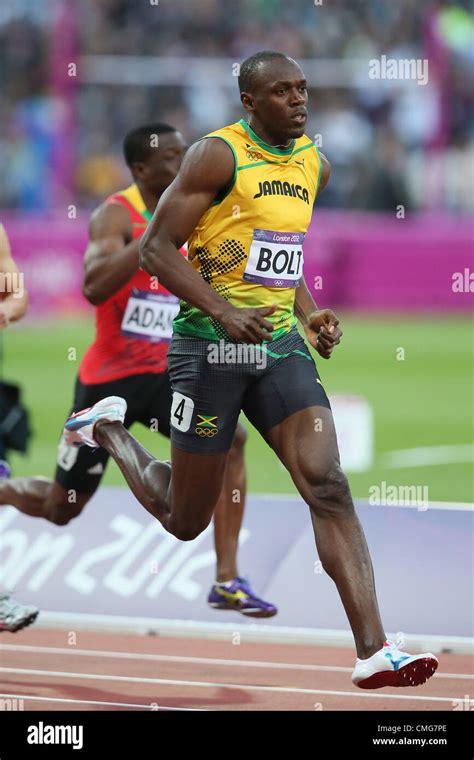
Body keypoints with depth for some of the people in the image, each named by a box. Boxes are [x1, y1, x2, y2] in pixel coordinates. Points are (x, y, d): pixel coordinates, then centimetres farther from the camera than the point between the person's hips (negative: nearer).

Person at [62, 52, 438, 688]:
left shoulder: (315, 164, 12)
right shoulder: (218, 155, -10)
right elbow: (155, 248, -12)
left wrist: (310, 314, 11)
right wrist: (223, 311, -22)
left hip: (281, 345, 5)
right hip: (210, 345, -5)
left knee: (329, 487, -14)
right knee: (185, 520, 8)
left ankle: (373, 652, -21)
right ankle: (108, 430, 39)